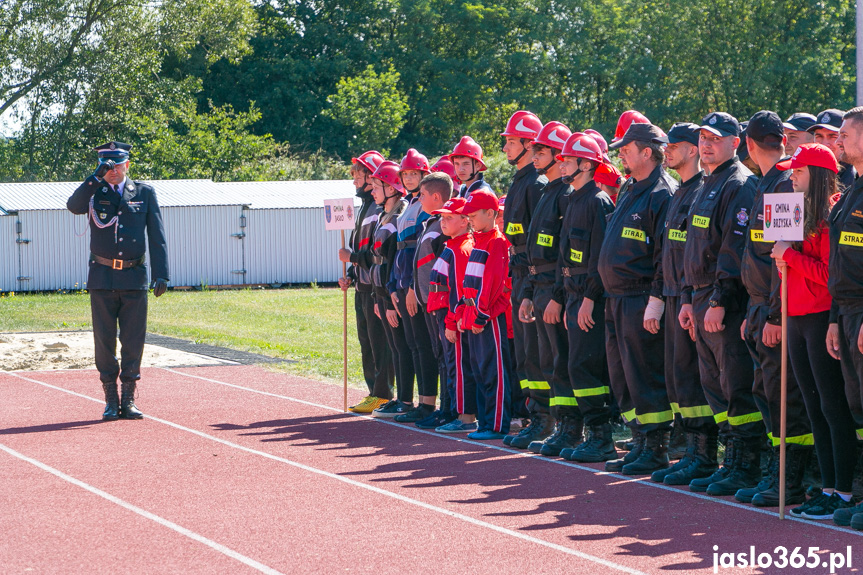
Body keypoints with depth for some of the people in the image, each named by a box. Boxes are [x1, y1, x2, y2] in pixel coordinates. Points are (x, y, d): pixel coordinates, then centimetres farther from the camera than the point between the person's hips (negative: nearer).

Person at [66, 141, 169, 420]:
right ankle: (111, 400, 9)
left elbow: (156, 235, 5)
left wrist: (161, 274, -4)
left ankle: (128, 400, 8)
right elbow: (74, 206, -16)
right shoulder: (94, 191, 6)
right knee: (105, 340, 1)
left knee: (133, 340, 0)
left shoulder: (145, 193, 7)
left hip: (134, 276, 0)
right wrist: (96, 177, -20)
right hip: (102, 277, 0)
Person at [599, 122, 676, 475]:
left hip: (641, 299, -10)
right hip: (617, 298, 10)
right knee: (622, 377, 12)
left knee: (645, 376, -7)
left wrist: (657, 299, -22)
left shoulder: (662, 194, -12)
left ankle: (656, 450, -1)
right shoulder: (629, 190, 17)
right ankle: (641, 443, 19)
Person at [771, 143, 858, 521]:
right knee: (815, 407, 11)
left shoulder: (831, 214, -13)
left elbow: (830, 272, -20)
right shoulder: (801, 213, 16)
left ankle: (844, 492, -3)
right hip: (797, 319, 10)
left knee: (833, 406, -6)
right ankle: (829, 488, 16)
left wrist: (790, 255, -14)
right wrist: (785, 261, 2)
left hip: (822, 317, -10)